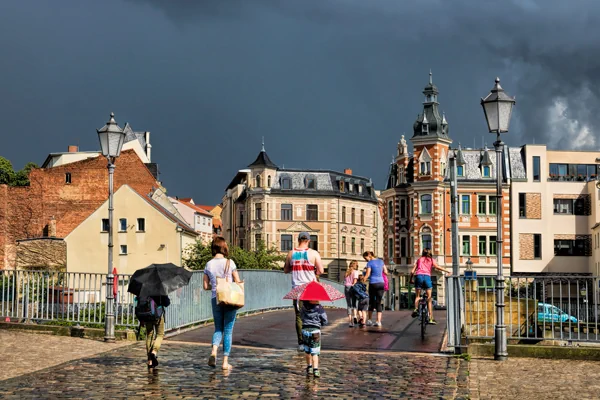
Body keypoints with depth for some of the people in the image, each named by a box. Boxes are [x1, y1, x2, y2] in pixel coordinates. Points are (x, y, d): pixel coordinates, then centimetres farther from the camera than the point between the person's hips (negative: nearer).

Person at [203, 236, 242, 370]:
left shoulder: (209, 265, 1)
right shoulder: (230, 263, -7)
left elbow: (206, 286, 3)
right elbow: (238, 282, -4)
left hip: (215, 300, 2)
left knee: (218, 329, 14)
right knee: (228, 330, 5)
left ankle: (214, 351, -13)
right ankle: (225, 361, 5)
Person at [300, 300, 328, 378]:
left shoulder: (304, 307, 0)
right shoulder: (319, 308, -8)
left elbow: (301, 317, 15)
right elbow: (325, 321, -1)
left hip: (305, 330, 3)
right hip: (315, 330, -3)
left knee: (307, 351, 18)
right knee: (315, 352, -2)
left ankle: (309, 367, 26)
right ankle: (315, 369, -12)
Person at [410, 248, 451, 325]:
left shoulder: (419, 259, 23)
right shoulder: (431, 260, 19)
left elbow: (412, 271, 16)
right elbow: (437, 267, 0)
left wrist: (410, 280, 25)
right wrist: (447, 271, 2)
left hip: (418, 276, 1)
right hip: (427, 277, -1)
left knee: (417, 296, 16)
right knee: (429, 298, 3)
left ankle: (416, 309, -12)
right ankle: (431, 318, -1)